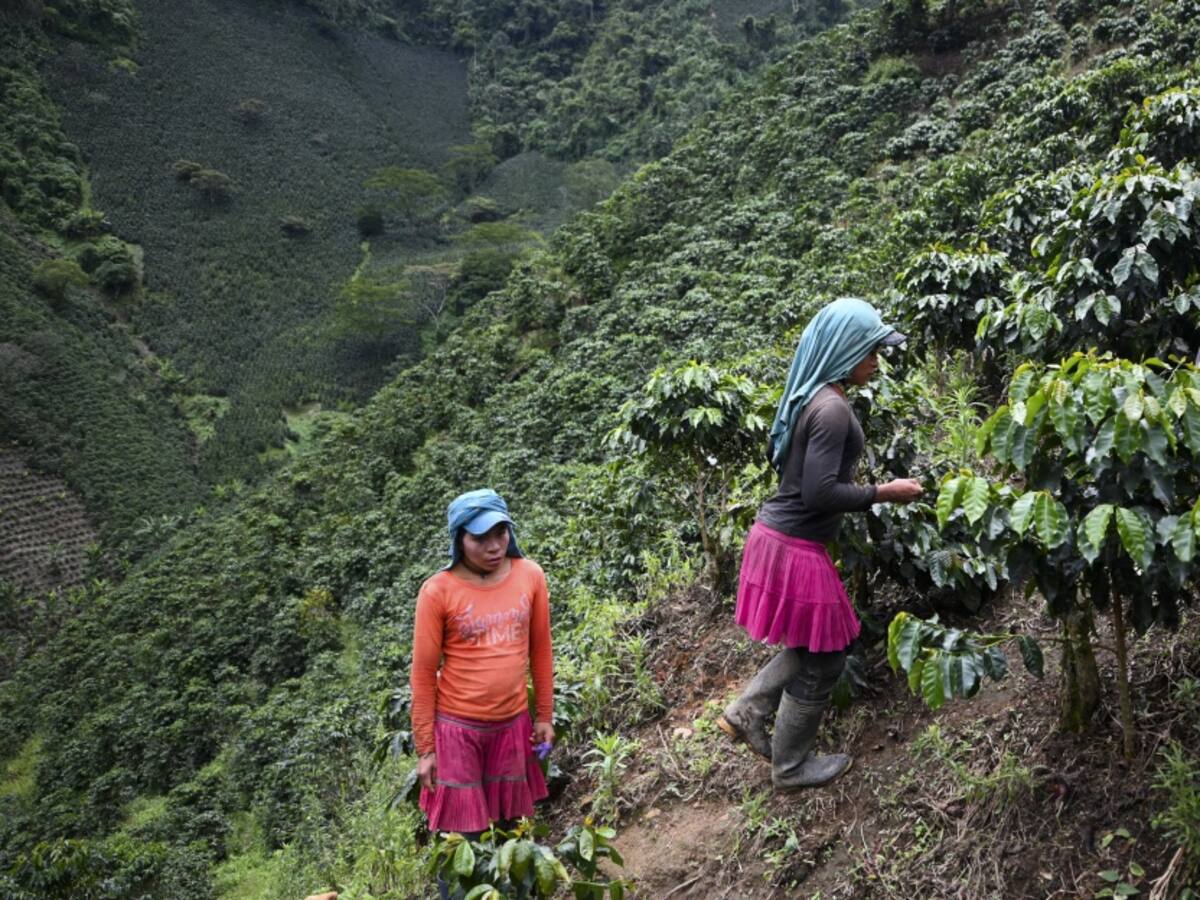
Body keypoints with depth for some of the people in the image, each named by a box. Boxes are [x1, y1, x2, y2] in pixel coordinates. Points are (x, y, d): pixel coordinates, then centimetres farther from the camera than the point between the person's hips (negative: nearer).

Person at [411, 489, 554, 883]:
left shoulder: (530, 576, -5)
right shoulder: (438, 592, -15)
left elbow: (540, 650, 5)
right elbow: (423, 673, -8)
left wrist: (545, 715, 9)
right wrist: (425, 748, -6)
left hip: (513, 724, 3)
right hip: (457, 728, -3)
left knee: (511, 827, 14)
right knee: (462, 837, 6)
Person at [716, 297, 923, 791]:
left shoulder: (809, 397, 9)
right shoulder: (832, 408, -21)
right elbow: (820, 493, -25)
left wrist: (867, 487, 16)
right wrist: (883, 493, -14)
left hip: (778, 537, 9)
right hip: (796, 549, -9)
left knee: (811, 645, 23)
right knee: (822, 659, 9)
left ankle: (745, 713, 26)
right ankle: (791, 767, 24)